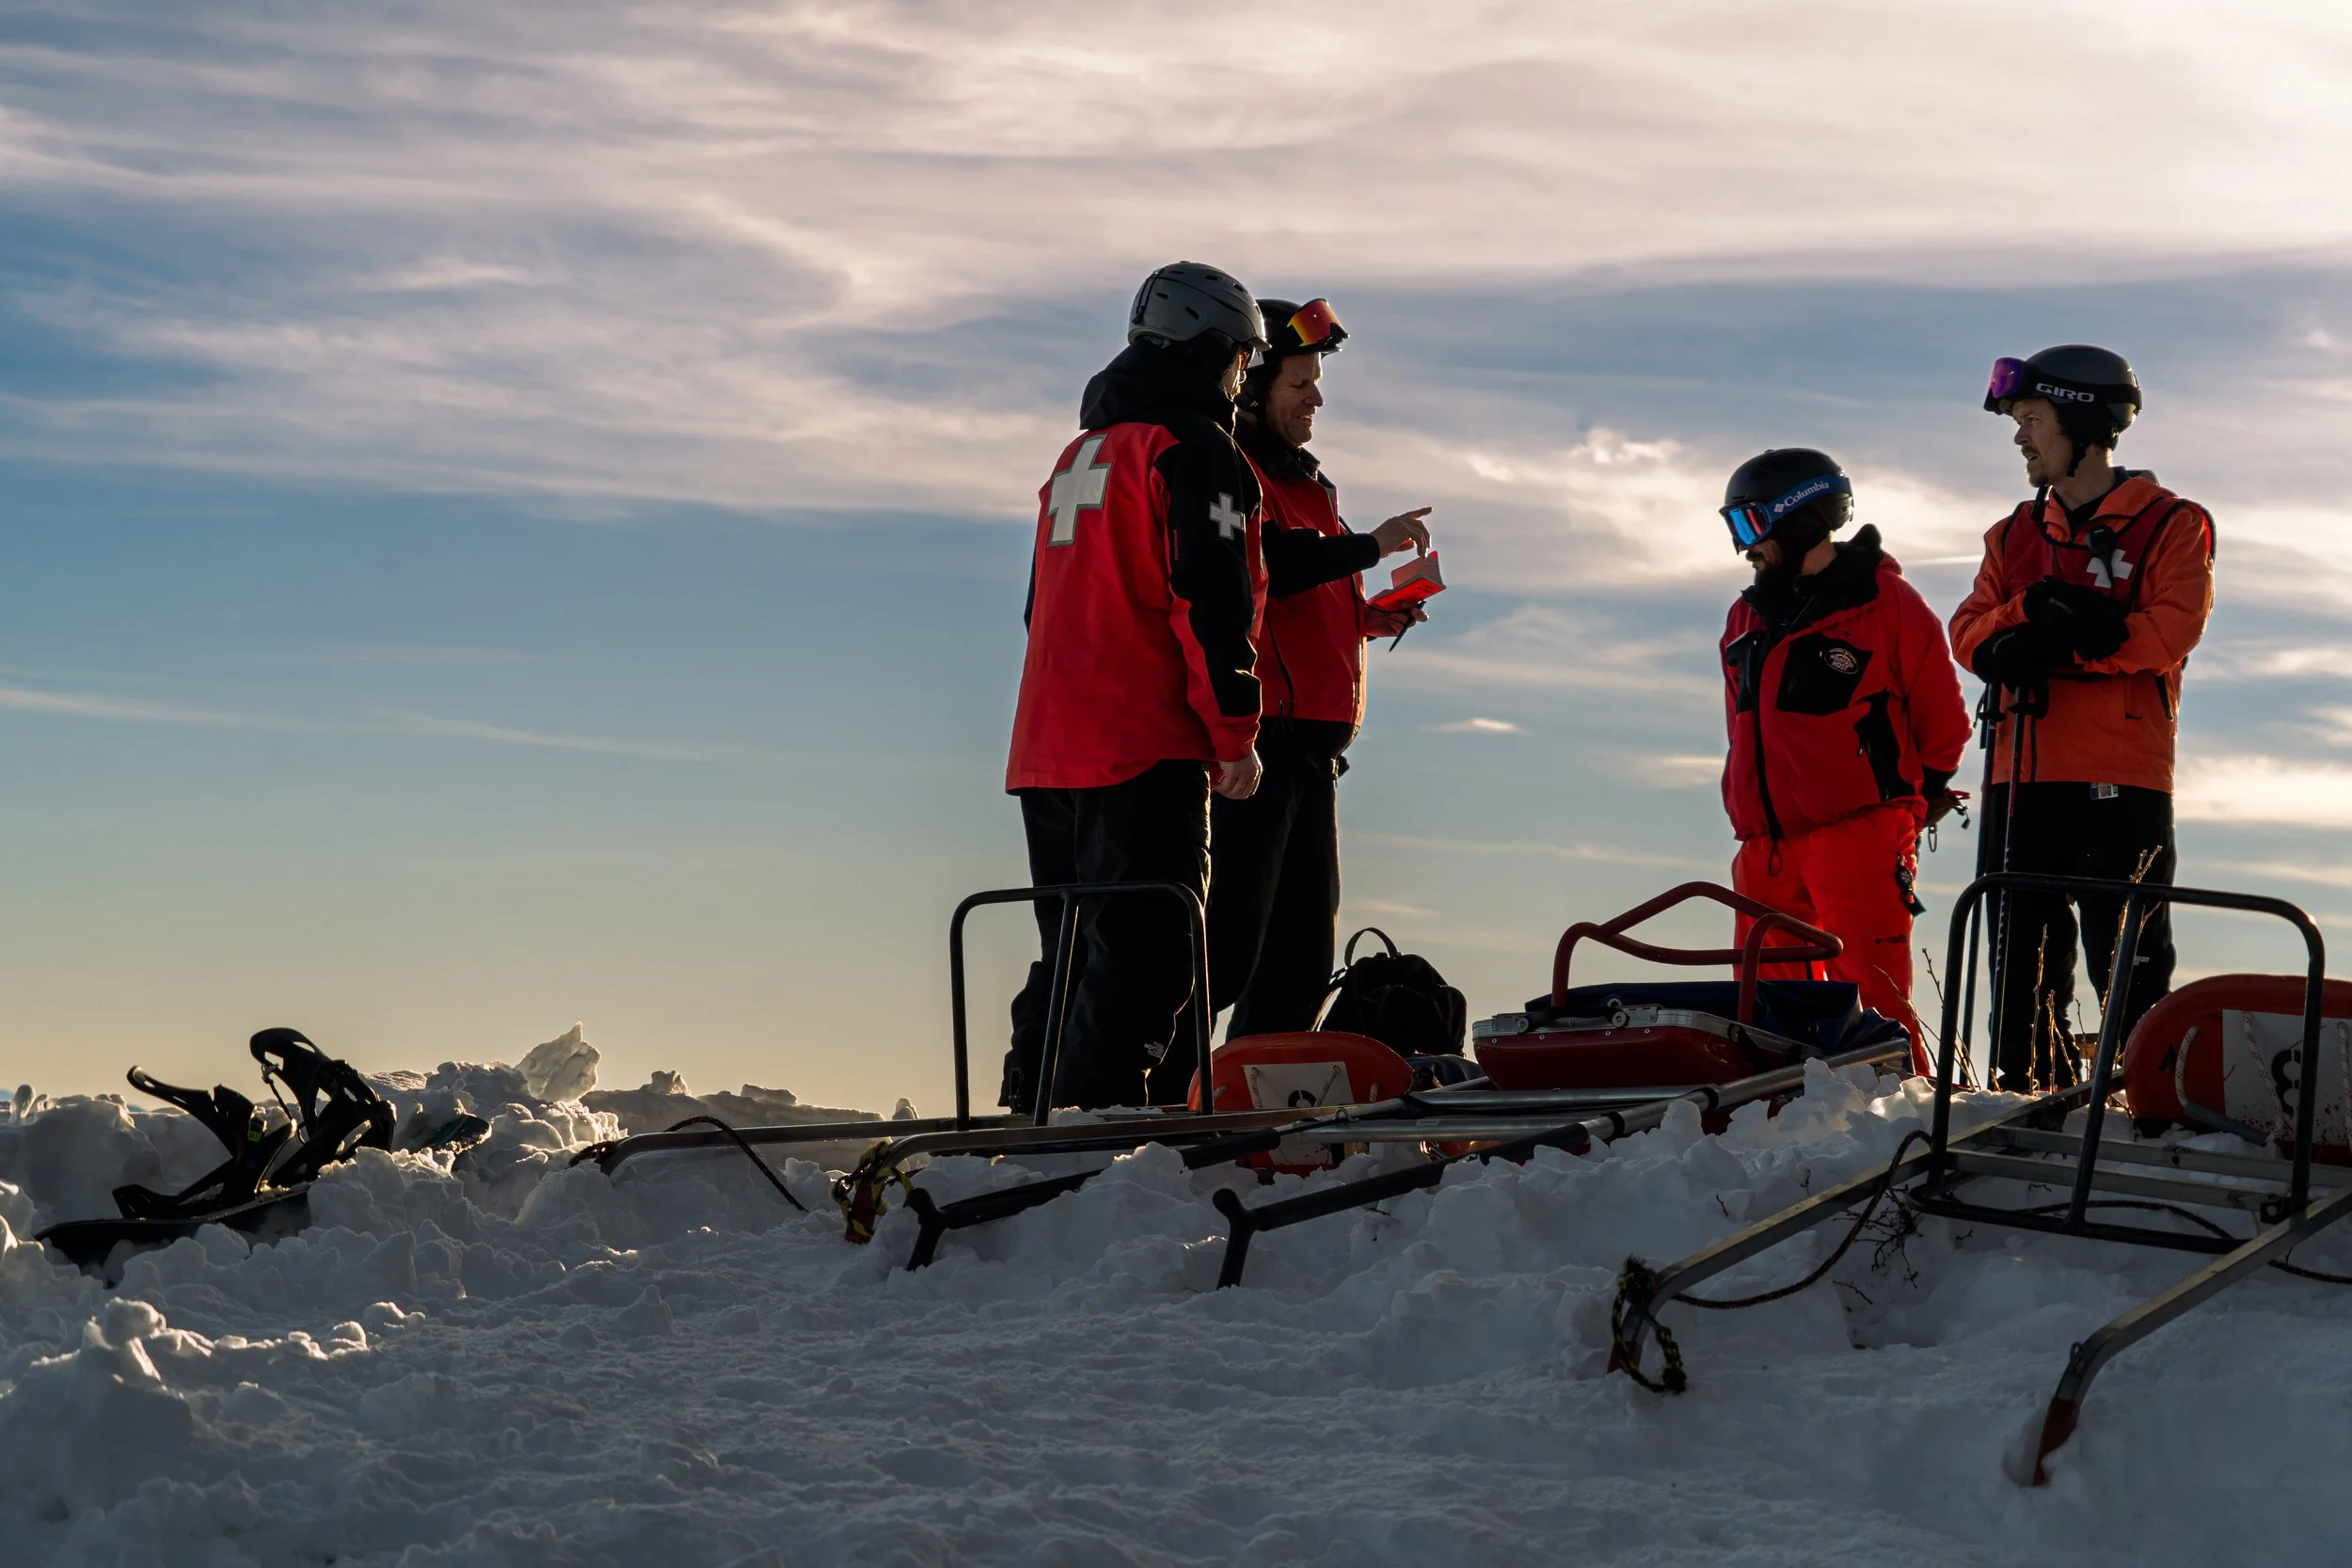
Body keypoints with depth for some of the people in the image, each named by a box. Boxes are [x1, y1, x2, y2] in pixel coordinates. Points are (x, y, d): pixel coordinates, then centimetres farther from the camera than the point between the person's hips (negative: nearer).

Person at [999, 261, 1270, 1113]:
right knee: (1145, 952, -10)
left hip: (1047, 749, 9)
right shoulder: (1194, 451, -6)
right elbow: (1212, 600, -15)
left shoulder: (1081, 453, 22)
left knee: (1075, 958, 14)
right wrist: (1234, 731, -11)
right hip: (1145, 749, -9)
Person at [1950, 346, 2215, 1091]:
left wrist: (2057, 642, -17)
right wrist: (2028, 615, -14)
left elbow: (2170, 631, -13)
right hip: (2023, 780, 6)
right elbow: (1969, 633, 7)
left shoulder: (2169, 524, 1)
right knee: (2023, 957, 8)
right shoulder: (2016, 534, 18)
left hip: (2120, 783, -6)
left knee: (2128, 963, -6)